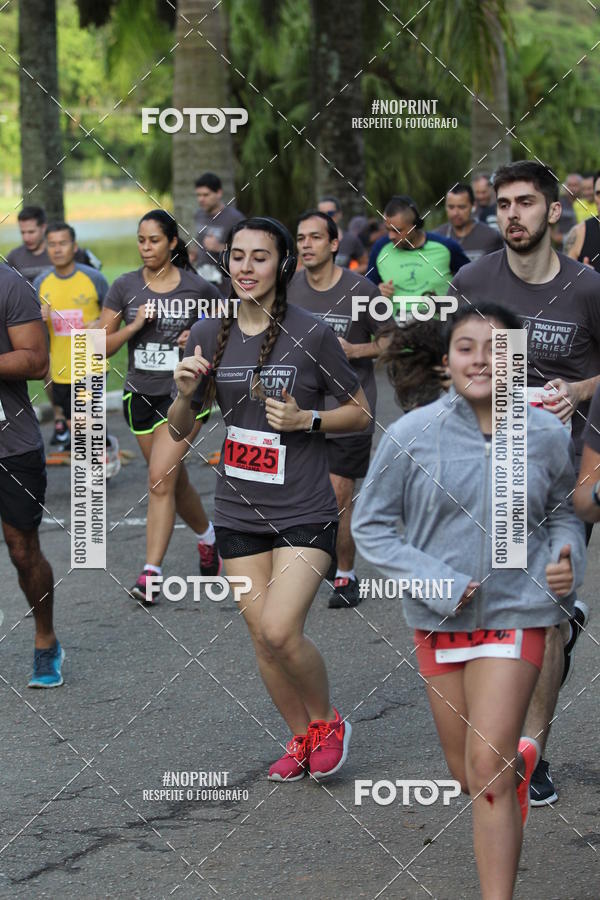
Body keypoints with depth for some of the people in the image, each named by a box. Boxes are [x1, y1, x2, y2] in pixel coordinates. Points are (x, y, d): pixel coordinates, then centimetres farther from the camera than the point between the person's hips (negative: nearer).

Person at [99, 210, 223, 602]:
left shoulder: (198, 288, -6)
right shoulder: (125, 287, 0)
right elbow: (101, 346, 0)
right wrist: (134, 326, -16)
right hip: (140, 395, 4)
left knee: (160, 480, -16)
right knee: (175, 481, 17)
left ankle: (151, 574, -15)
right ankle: (208, 535, 45)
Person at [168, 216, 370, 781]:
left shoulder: (310, 334, -8)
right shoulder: (209, 334, 4)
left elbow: (360, 413, 2)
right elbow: (179, 430, 10)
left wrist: (305, 419, -15)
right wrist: (186, 391, -11)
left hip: (303, 512, -4)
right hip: (238, 513, 5)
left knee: (279, 630, -17)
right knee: (261, 637, 8)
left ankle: (328, 721, 10)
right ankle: (301, 738, 28)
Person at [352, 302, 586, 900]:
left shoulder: (546, 436, -3)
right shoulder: (412, 435, -8)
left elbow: (563, 511, 15)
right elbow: (370, 525, -2)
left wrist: (567, 559, -6)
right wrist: (436, 582, -12)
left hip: (516, 613, -1)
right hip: (440, 618, 2)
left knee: (488, 773, -13)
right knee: (466, 774, 14)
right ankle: (522, 758, 50)